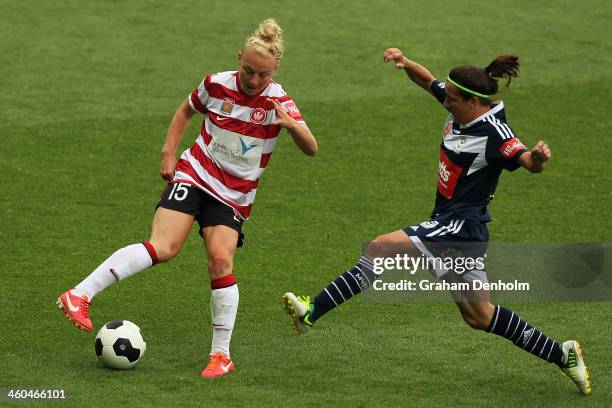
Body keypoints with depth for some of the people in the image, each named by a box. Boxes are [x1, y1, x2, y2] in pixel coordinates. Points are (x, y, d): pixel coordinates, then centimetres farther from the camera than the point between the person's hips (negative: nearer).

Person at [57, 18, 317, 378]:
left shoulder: (278, 102, -9)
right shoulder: (217, 84, -5)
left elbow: (311, 149, -20)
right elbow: (186, 111, 16)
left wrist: (292, 124, -40)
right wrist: (169, 153, 6)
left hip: (234, 196, 1)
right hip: (195, 175, -1)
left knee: (221, 261, -17)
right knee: (163, 248, -21)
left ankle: (221, 355, -6)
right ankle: (79, 296, -25)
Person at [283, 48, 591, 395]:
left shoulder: (495, 135, -20)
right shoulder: (462, 110, 5)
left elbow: (529, 163, -33)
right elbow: (428, 80, 19)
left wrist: (537, 157, -57)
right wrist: (405, 63, 0)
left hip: (460, 226, -10)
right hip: (456, 229, 10)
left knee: (378, 249, -17)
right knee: (479, 316, 17)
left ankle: (312, 312, -18)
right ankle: (563, 355, 23)